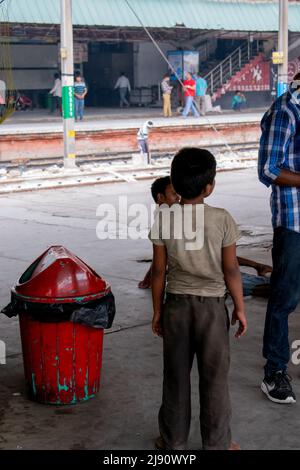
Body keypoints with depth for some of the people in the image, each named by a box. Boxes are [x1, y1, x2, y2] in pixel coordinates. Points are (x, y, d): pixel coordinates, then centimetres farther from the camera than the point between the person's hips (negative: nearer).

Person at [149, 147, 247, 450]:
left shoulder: (162, 219, -7)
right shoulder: (222, 220, -12)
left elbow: (159, 271, -3)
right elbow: (231, 270, -7)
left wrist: (157, 311, 8)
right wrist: (240, 308, 5)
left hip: (176, 304, 2)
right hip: (212, 306, -2)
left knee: (176, 375, 13)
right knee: (214, 377, 9)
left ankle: (173, 440, 24)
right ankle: (217, 443, 19)